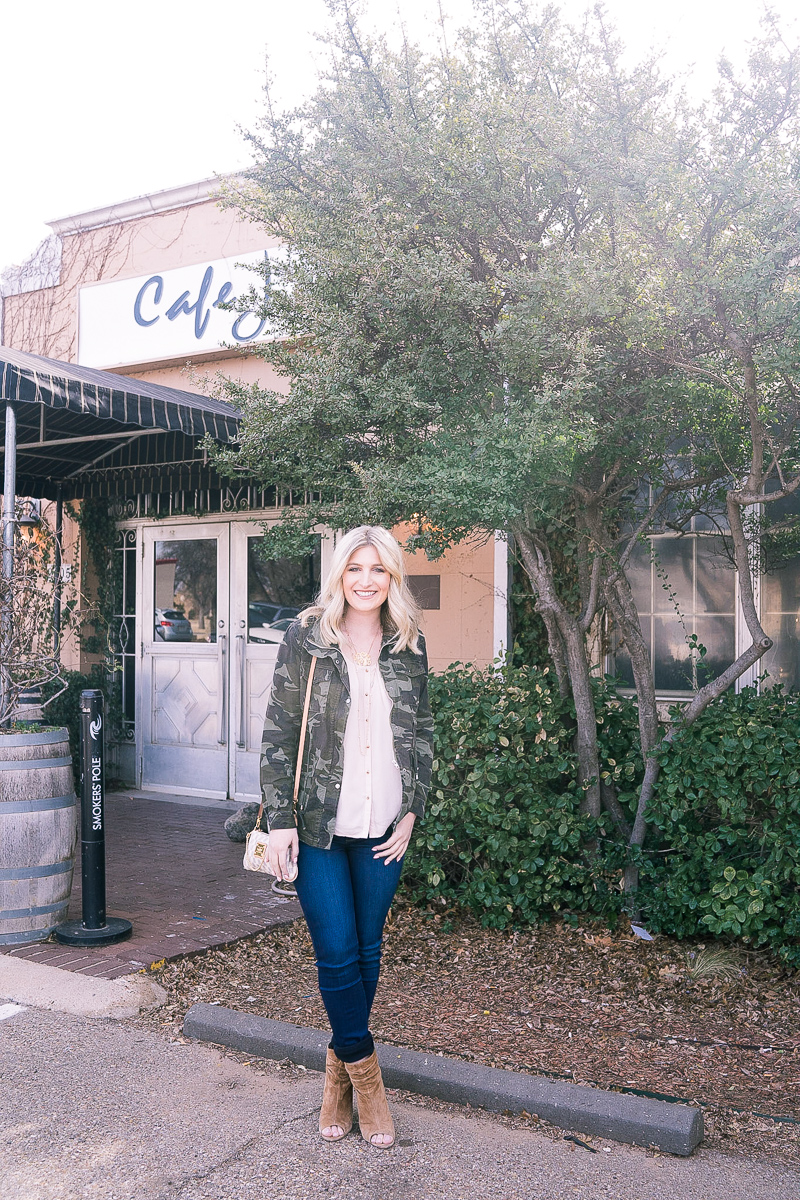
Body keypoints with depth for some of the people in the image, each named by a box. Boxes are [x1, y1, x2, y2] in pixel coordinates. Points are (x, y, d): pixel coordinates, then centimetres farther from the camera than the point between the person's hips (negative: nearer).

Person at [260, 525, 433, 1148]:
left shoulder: (409, 646, 4)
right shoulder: (306, 638, -5)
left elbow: (422, 732, 11)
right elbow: (279, 733, -5)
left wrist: (412, 813, 4)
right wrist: (279, 820, -9)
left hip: (383, 827, 3)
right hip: (319, 824, -3)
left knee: (367, 951, 10)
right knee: (337, 955, -1)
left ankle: (342, 1068, 29)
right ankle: (364, 1071, 20)